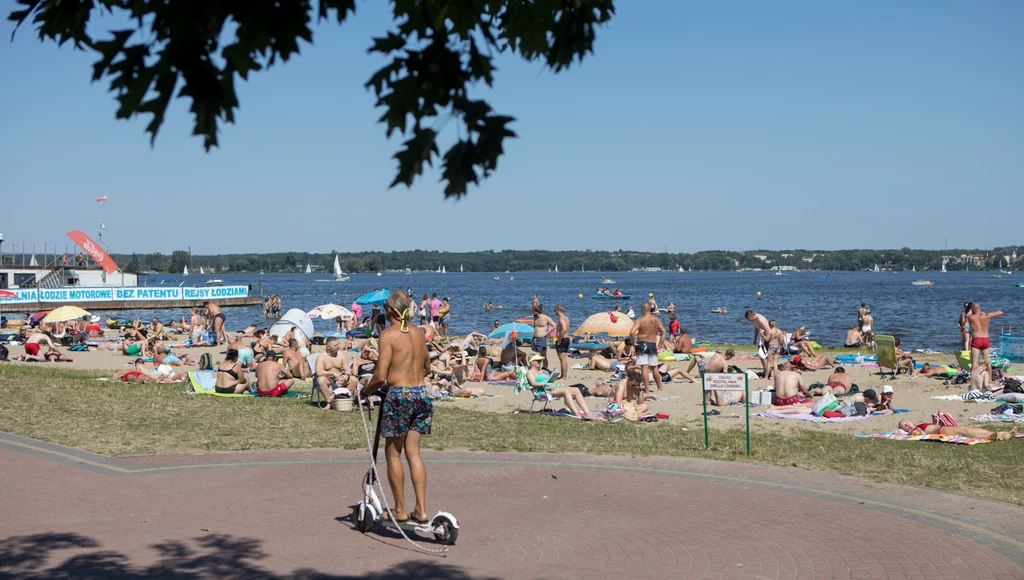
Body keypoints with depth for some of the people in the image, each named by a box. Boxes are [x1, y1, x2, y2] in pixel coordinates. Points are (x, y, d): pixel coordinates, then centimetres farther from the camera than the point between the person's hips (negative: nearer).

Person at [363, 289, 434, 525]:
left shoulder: (389, 334, -10)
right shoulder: (419, 333, 9)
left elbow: (380, 376, -15)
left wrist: (367, 390, 3)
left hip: (398, 395, -6)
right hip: (421, 393, 6)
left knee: (393, 452, 7)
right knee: (413, 451, 11)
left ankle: (400, 510, 12)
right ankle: (421, 509, 7)